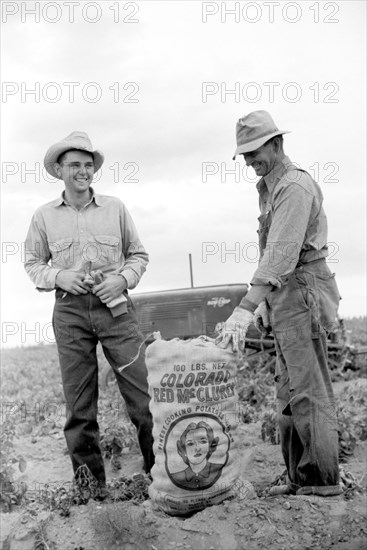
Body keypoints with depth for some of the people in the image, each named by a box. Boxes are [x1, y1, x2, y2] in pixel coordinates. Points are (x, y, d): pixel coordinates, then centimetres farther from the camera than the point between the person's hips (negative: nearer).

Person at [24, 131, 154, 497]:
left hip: (115, 306, 0)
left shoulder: (115, 208, 7)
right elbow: (32, 263, 13)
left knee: (142, 394, -3)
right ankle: (91, 485, 18)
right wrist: (59, 277, -7)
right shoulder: (44, 216, 7)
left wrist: (123, 279, -7)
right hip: (70, 311, 1)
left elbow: (138, 255, 12)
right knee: (79, 406, 5)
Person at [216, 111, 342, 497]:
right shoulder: (270, 189, 18)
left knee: (307, 391, -7)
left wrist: (244, 309, -33)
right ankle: (299, 479, 18)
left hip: (303, 293, -10)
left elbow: (281, 255, -27)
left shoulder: (295, 186, -14)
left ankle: (322, 482, 0)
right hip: (286, 297, 10)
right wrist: (265, 301, 15)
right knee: (289, 392, 11)